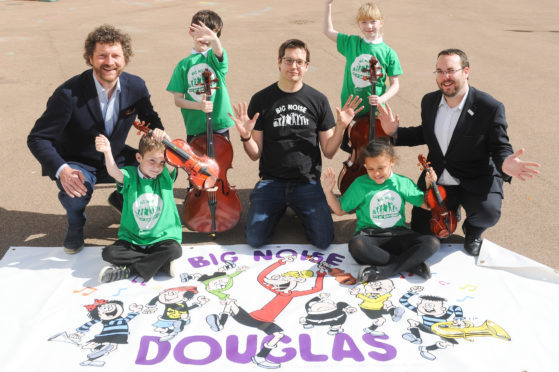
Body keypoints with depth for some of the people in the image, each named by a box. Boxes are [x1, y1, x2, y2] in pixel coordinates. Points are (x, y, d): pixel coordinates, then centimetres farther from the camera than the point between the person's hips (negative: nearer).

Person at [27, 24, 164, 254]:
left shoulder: (136, 86, -11)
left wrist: (156, 132, -19)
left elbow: (150, 120, 7)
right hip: (76, 164, -4)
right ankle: (75, 223, 3)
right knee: (77, 190, -35)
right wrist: (61, 170, -41)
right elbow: (37, 138, -22)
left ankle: (121, 199, 17)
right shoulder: (69, 93, -25)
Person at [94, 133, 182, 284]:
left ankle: (128, 270, -18)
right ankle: (163, 264, -20)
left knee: (174, 249, -30)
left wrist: (167, 140, -30)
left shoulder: (166, 176, 2)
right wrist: (107, 151, -44)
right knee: (108, 253, -22)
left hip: (161, 238, -1)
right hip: (131, 240, 1)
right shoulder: (130, 176, -3)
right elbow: (114, 172, -24)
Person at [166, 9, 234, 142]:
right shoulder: (183, 65, 5)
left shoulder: (214, 55, 1)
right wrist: (198, 106, -16)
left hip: (219, 125, -1)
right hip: (194, 128, 2)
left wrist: (214, 39, -47)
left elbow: (218, 52, -25)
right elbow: (178, 100, 1)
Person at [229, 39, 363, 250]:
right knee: (255, 240, -15)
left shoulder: (318, 100, 2)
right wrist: (245, 137, -19)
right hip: (271, 181, 0)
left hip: (307, 182, 1)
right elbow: (255, 154, 1)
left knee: (323, 241, -14)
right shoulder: (261, 100, -1)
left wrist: (341, 127, -12)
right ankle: (279, 209, 17)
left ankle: (298, 210, 17)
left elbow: (329, 152, 4)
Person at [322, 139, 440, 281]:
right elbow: (340, 210, 10)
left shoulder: (404, 182, 7)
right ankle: (411, 264, -27)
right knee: (355, 245, -39)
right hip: (369, 235, -2)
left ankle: (382, 270, -28)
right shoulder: (360, 184, 3)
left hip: (398, 234, 2)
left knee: (432, 243, -24)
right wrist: (328, 192, -5)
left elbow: (426, 205, 16)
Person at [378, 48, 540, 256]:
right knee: (420, 230, 3)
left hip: (475, 181, -4)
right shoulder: (429, 101, -1)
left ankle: (473, 231, 8)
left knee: (488, 214, -32)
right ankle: (450, 210, 37)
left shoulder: (490, 108, -17)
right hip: (436, 179, 4)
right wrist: (395, 133, -2)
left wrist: (505, 165, -36)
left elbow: (500, 148, -11)